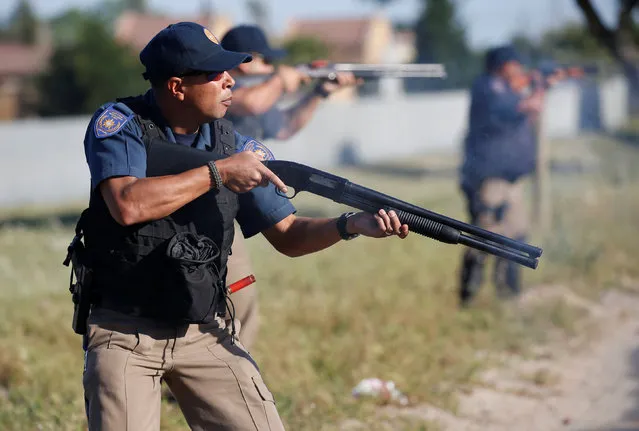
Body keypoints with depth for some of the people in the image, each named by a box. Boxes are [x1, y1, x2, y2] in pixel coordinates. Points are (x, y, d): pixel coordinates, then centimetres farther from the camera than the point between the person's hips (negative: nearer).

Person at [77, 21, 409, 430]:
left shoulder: (234, 144, 2)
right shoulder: (119, 124, -9)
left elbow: (288, 235, 6)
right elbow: (128, 206, -27)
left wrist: (353, 224, -13)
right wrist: (217, 173, -21)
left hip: (206, 334, 4)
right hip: (125, 335, -4)